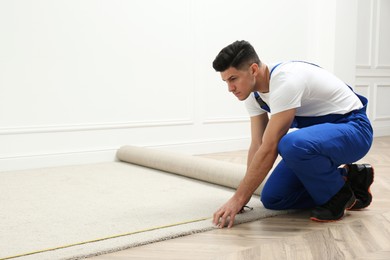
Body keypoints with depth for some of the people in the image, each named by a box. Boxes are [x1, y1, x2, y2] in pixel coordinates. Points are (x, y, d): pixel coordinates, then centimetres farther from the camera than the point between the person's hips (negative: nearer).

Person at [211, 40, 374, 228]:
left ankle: (339, 194, -10)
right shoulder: (253, 94, -2)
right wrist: (242, 195, -3)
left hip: (352, 128, -8)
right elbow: (257, 146, 1)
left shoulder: (285, 81, -31)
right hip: (318, 134, 9)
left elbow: (269, 149, -33)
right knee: (272, 198, -1)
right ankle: (348, 177, 11)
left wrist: (238, 198, -28)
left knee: (291, 146, -40)